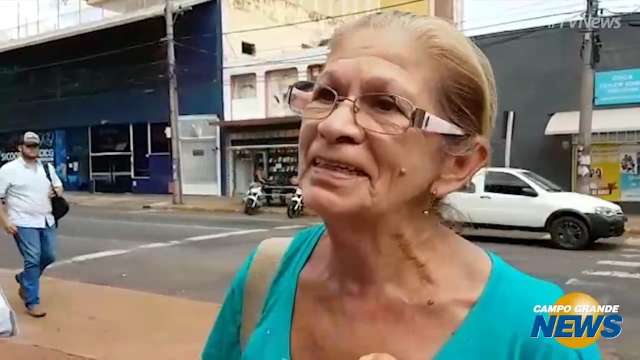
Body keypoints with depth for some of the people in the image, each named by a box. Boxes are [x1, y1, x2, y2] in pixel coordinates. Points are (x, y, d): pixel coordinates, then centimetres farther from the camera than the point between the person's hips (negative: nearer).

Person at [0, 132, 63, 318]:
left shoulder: (47, 167, 9)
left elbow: (59, 186, 23)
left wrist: (56, 192, -2)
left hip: (46, 221, 6)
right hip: (24, 223, -6)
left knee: (49, 257, 10)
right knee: (33, 261, -7)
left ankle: (23, 279, 37)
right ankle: (32, 302, 3)